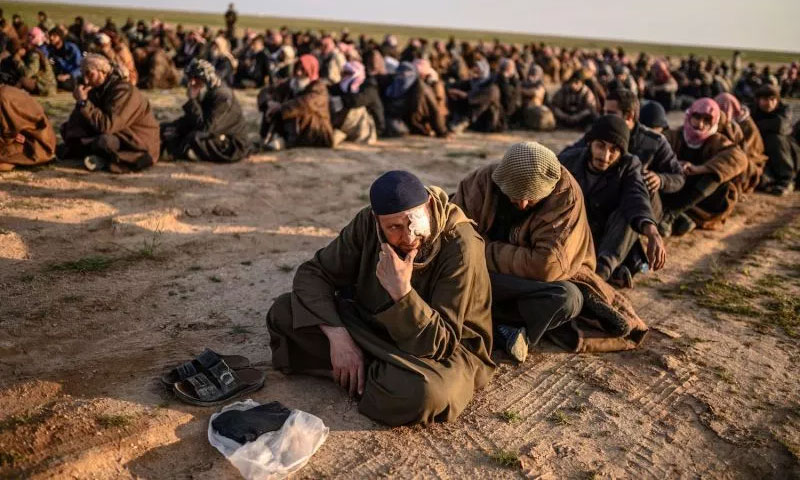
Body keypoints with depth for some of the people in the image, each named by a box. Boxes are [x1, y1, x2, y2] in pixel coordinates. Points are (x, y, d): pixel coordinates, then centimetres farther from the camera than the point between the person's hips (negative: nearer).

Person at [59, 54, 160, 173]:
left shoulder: (124, 90, -19)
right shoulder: (99, 89, 7)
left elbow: (106, 126, -29)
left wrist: (84, 102, -24)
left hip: (140, 144, -9)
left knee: (104, 141, -39)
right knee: (66, 129, 6)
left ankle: (103, 159, -7)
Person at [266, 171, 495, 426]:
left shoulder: (460, 246, -27)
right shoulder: (368, 222, -14)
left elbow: (438, 343, -26)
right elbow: (313, 273, -9)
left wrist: (401, 291, -41)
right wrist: (337, 335, -24)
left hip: (446, 349, -4)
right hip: (374, 327, 5)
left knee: (425, 392, -41)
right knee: (283, 312, -9)